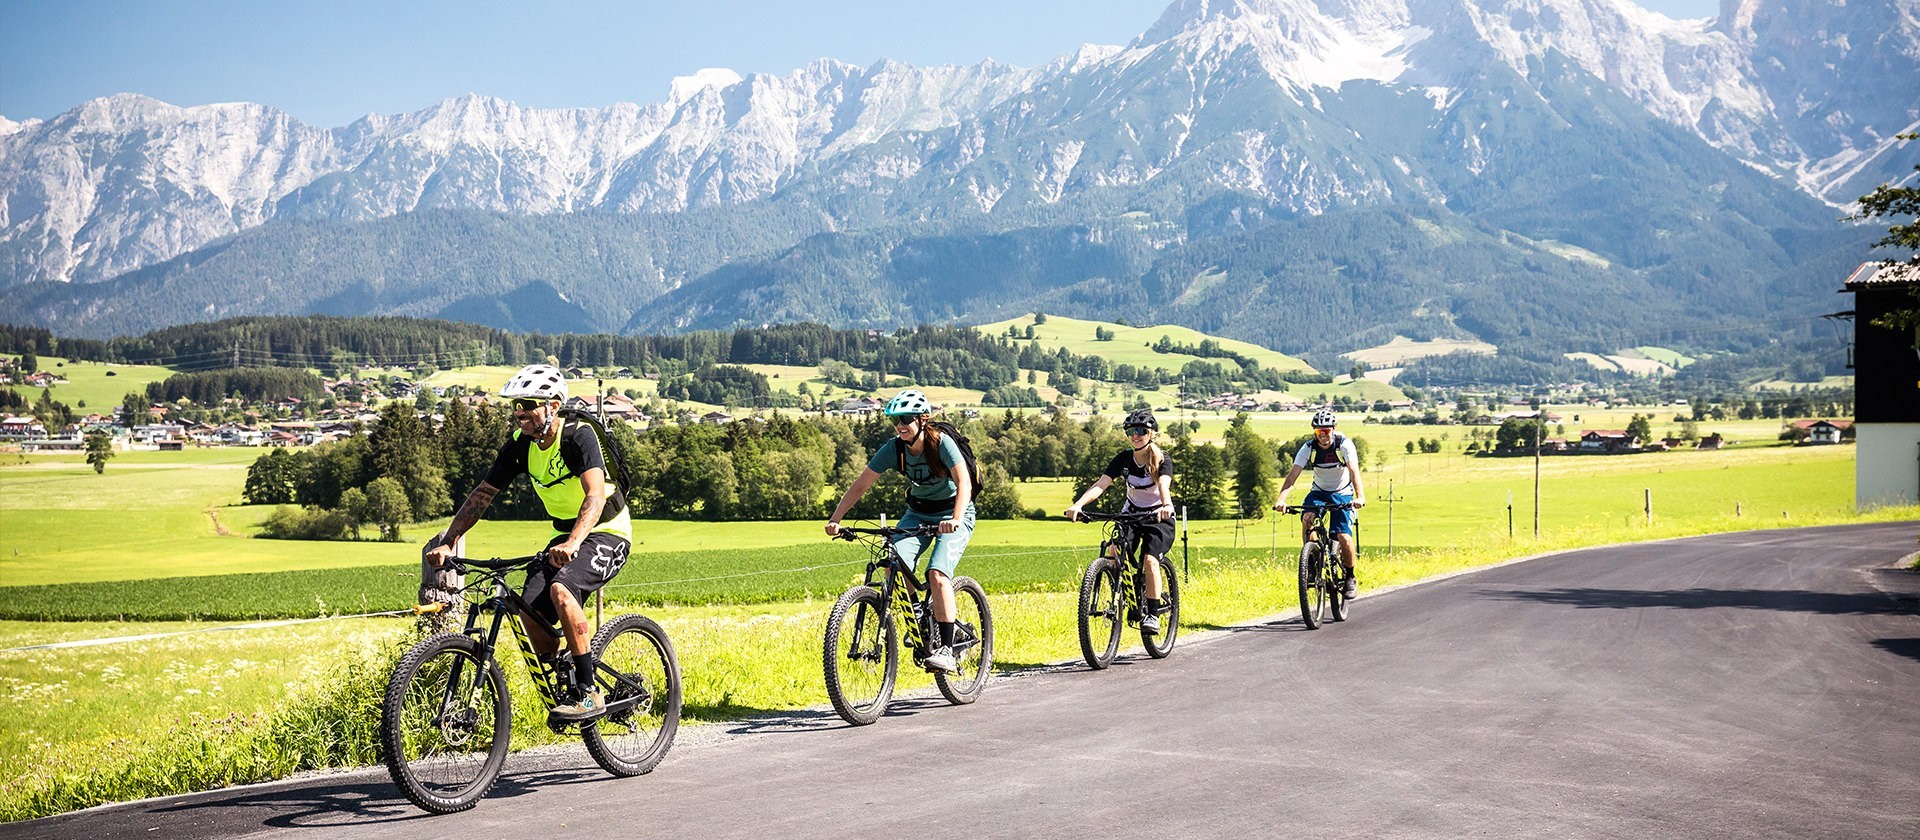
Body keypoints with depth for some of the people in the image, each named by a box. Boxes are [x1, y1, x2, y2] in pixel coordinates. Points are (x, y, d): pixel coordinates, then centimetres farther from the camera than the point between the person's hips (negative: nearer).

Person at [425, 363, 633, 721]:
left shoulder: (579, 436, -22)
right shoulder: (520, 445, -2)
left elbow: (596, 494, -35)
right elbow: (483, 494, 1)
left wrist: (573, 543, -50)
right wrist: (446, 541, -10)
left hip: (606, 531, -7)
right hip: (565, 535, 7)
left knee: (560, 589, -31)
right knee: (530, 605, -15)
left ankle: (589, 692, -22)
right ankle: (564, 688, 5)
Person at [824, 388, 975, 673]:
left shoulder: (941, 443, -23)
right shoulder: (893, 449, -12)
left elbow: (964, 482, -34)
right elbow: (860, 485, -12)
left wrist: (956, 519, -51)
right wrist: (835, 519, -24)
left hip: (953, 514, -4)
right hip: (918, 513, 4)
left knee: (937, 574, -25)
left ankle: (946, 649, -20)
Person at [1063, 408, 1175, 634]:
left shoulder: (1162, 460, -16)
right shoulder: (1124, 458, -8)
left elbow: (1164, 484, -37)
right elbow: (1101, 484, -20)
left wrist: (1166, 505, -59)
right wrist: (1078, 504, -37)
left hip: (1159, 518, -3)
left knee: (1150, 560, -27)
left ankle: (1153, 614, -17)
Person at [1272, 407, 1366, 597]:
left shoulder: (1344, 444, -20)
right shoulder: (1309, 448, -15)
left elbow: (1354, 470, -33)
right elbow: (1293, 474, -24)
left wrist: (1360, 496, -50)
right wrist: (1281, 499, -39)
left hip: (1342, 493, -2)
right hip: (1319, 491, 2)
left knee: (1344, 538, -17)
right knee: (1307, 518, -29)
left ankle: (1350, 577, 7)